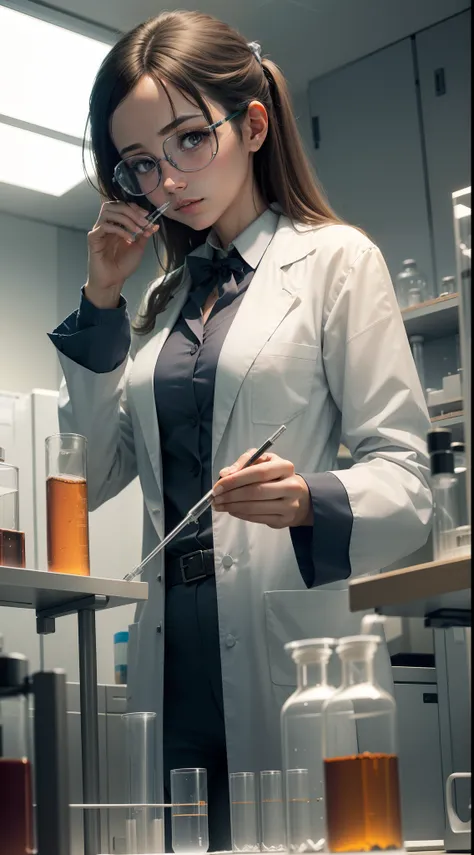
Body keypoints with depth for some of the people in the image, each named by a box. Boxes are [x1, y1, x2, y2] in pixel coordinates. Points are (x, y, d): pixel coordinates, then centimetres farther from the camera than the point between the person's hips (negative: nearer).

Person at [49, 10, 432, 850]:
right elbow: (90, 479, 10)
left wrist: (309, 502, -27)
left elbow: (404, 480, -6)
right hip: (173, 673, 5)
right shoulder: (164, 296, 17)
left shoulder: (335, 260, 1)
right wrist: (100, 303, 6)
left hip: (286, 651, -5)